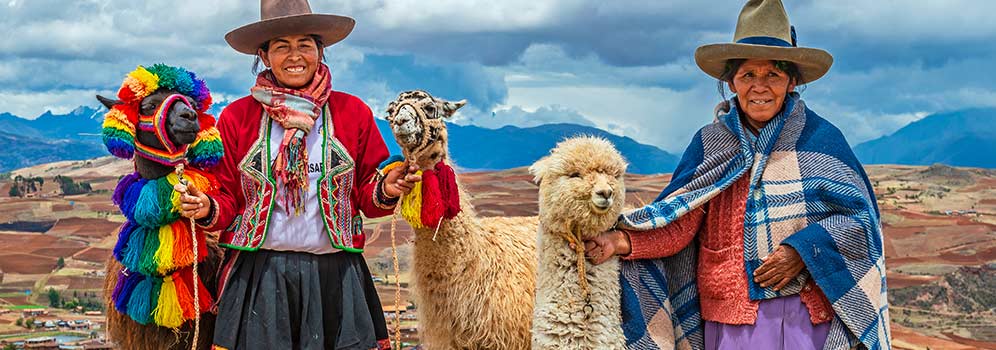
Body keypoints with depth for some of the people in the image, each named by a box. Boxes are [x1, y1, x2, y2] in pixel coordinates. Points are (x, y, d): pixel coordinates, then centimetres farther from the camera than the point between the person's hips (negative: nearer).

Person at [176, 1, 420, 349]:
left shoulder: (353, 112, 5)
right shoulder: (237, 116, 4)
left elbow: (365, 196, 9)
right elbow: (228, 198, 8)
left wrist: (385, 191, -12)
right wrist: (208, 209, -13)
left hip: (336, 276, 1)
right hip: (257, 277, -1)